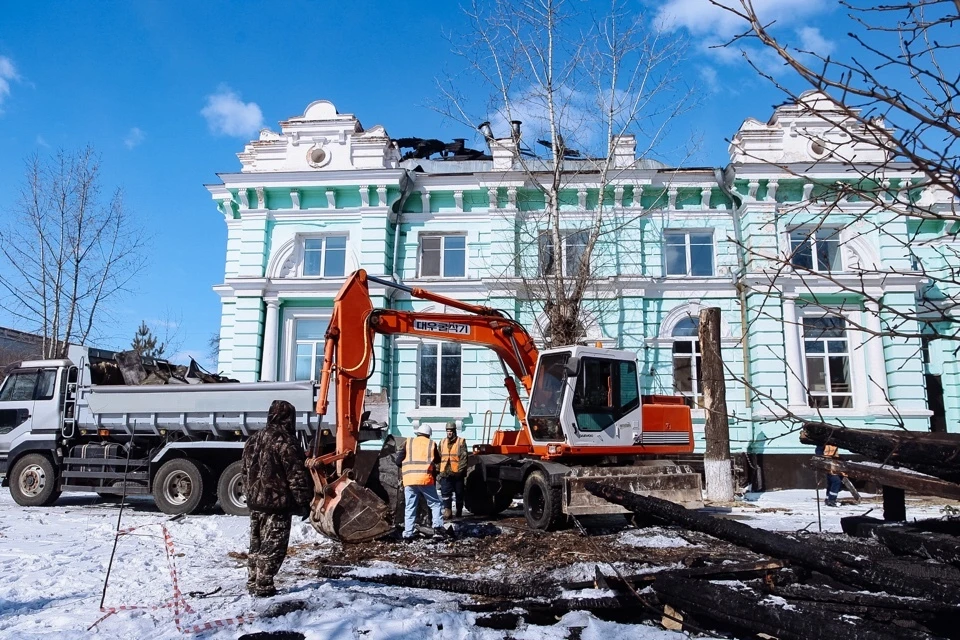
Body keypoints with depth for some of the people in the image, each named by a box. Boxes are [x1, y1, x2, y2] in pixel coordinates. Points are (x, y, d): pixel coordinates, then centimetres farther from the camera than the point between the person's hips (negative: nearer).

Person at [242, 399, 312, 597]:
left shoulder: (254, 440, 10)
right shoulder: (285, 442, -17)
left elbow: (246, 472, 18)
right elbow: (297, 475, -16)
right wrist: (304, 499, -8)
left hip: (255, 501, 8)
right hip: (277, 504, -8)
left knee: (257, 544, 16)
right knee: (272, 546, -1)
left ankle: (253, 583, 23)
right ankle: (263, 586, 1)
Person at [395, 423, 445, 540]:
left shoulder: (407, 442, 11)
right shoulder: (432, 444, 10)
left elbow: (398, 461, 6)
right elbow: (438, 461, 18)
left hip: (409, 479, 1)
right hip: (425, 478, -1)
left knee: (409, 507, 8)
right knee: (435, 503, 12)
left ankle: (408, 533, 4)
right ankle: (438, 526, -1)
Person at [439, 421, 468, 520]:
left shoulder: (461, 442, 0)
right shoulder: (442, 442, 13)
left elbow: (464, 458, -7)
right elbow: (439, 457, 15)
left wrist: (460, 470, -15)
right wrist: (440, 470, 7)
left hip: (457, 473, -3)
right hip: (445, 473, 3)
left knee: (459, 493, 7)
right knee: (445, 493, -8)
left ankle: (459, 511, 21)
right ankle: (447, 511, -8)